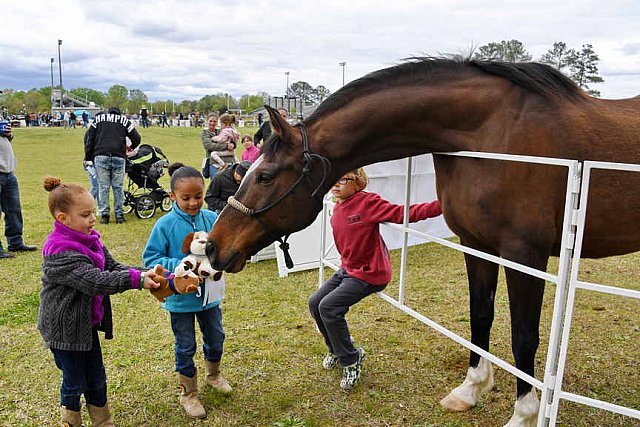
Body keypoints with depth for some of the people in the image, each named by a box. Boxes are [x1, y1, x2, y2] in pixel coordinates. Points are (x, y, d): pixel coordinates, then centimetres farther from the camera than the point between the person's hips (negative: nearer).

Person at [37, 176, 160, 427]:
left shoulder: (90, 240, 1)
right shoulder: (60, 253, -26)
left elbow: (112, 267, 0)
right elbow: (94, 281, -35)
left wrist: (143, 275, -17)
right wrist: (136, 279, -42)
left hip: (87, 323, 8)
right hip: (65, 328, -8)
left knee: (97, 379, 19)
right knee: (74, 382, 11)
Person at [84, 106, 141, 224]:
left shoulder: (98, 118, 16)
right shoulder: (124, 121, 16)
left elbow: (89, 137, 12)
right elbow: (136, 138, 11)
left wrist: (88, 157, 14)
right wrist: (130, 148, 31)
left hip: (101, 156, 0)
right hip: (119, 157, 0)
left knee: (103, 187, 4)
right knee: (118, 187, 5)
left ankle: (104, 214, 4)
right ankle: (119, 215, 7)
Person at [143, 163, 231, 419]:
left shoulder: (212, 219, -9)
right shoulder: (165, 225, -17)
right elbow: (150, 257, -13)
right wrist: (179, 267, -26)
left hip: (209, 294, 3)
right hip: (180, 298, -3)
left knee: (216, 338, 22)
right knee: (186, 347, 13)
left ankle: (214, 374, 51)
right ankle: (189, 394, 36)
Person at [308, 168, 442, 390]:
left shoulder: (368, 202, -19)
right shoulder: (337, 210, 4)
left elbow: (405, 214, -24)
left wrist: (440, 205, -32)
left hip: (369, 273, -8)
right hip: (347, 269, 8)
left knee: (328, 307, -19)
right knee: (315, 303, 8)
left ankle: (351, 360, 3)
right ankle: (335, 349, 32)